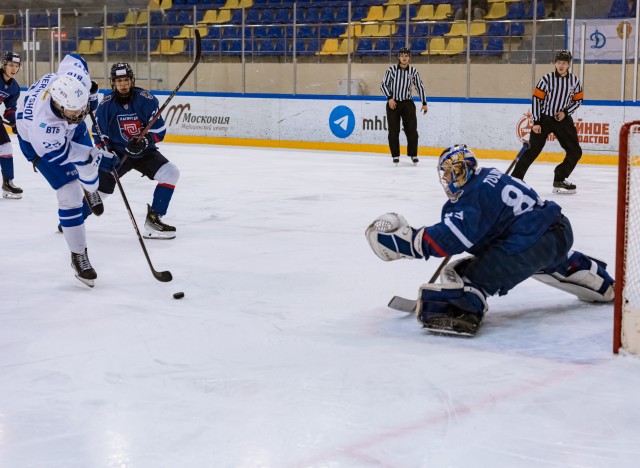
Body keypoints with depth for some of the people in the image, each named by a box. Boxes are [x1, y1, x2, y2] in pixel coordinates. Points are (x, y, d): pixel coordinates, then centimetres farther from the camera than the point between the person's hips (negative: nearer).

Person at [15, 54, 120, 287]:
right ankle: (78, 256, 1)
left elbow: (73, 58, -12)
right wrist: (98, 156, -26)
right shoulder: (41, 124, -48)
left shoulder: (73, 75, -37)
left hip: (69, 128, 6)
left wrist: (90, 89, -3)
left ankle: (91, 191, 65)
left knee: (89, 165, 27)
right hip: (39, 142, -6)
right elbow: (61, 152, -31)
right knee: (70, 195, -13)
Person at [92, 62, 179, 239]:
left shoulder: (146, 99, -13)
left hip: (144, 152, 0)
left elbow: (159, 130, -12)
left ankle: (153, 218, -15)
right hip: (117, 153, 0)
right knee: (99, 186, -7)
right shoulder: (106, 105, -8)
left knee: (171, 173, -21)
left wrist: (145, 140, -30)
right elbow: (99, 135, 1)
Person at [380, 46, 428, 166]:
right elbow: (383, 85, -1)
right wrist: (390, 98, -13)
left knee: (411, 129, -1)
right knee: (393, 131, 0)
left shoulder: (413, 71, -1)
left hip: (407, 103, 1)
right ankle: (395, 155, 9)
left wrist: (424, 103, 6)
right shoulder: (392, 70, -6)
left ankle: (413, 154, 11)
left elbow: (420, 87, 7)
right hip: (393, 103, -1)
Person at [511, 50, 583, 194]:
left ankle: (559, 180, 14)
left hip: (562, 119, 4)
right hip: (544, 118, -4)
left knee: (575, 152, 1)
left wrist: (565, 112, -8)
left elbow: (578, 100, 9)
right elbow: (536, 99, -9)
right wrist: (536, 122, -13)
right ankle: (515, 178, -2)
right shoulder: (547, 79, -10)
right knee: (533, 151, -9)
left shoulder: (574, 81, 0)